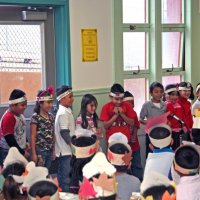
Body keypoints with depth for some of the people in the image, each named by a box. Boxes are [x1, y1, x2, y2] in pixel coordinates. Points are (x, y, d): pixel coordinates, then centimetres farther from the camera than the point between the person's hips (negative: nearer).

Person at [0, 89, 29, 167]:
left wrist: (26, 143, 8)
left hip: (19, 150, 9)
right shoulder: (8, 117, -22)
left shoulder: (19, 114, 5)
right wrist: (22, 152, -16)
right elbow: (9, 139, -22)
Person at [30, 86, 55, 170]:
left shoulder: (51, 117, 8)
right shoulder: (35, 117, -10)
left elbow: (53, 135, 12)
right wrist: (34, 153, -13)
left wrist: (54, 150, 12)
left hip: (49, 151, 6)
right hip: (40, 150, -6)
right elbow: (33, 137, -10)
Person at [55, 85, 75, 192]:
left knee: (62, 175, 15)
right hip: (66, 150, -10)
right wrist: (73, 144, -18)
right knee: (66, 176, -4)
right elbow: (64, 132, -22)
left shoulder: (66, 111, 12)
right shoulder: (63, 113, -17)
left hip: (65, 150, 10)